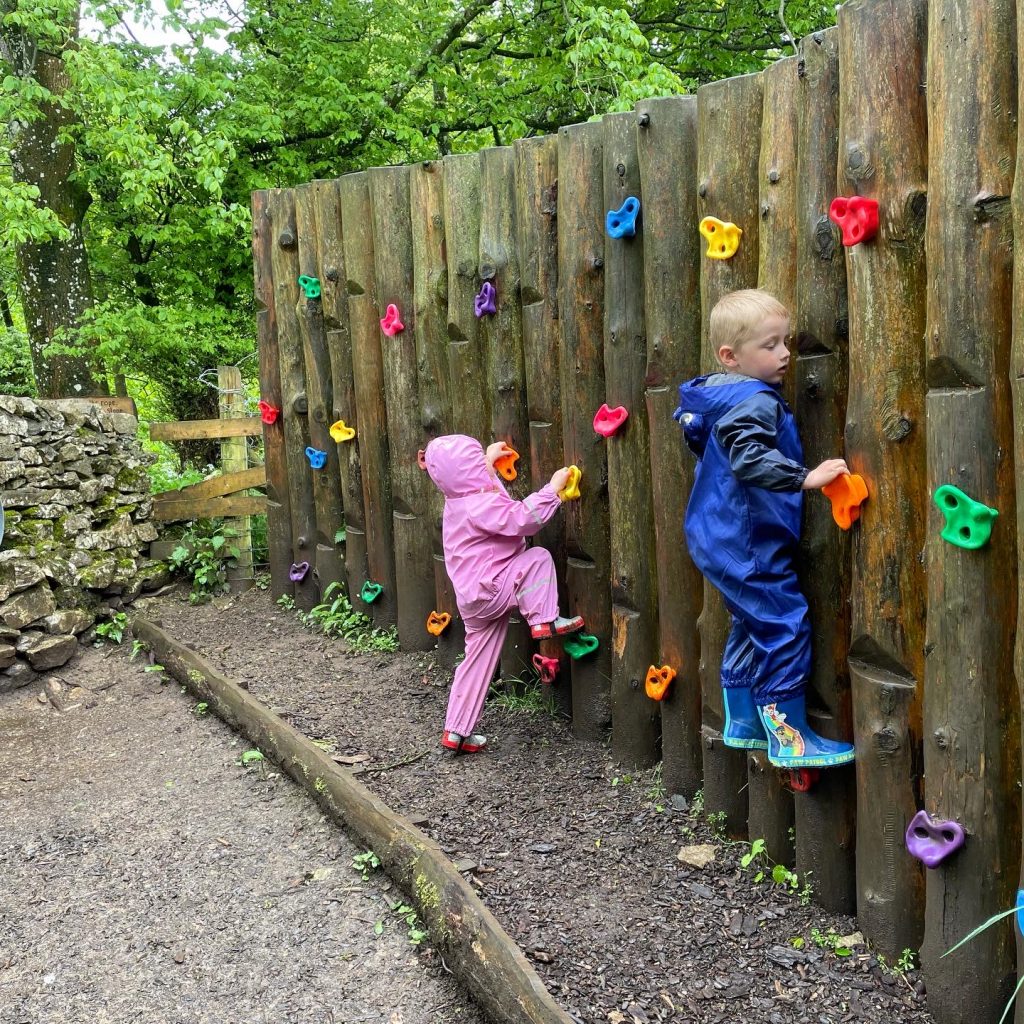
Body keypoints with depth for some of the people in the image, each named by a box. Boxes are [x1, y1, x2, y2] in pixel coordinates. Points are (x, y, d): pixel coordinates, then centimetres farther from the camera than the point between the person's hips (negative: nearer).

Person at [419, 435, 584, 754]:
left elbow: (470, 476, 35)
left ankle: (457, 731, 21)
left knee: (478, 661, 15)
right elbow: (523, 518, -27)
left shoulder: (458, 500, 10)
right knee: (538, 557, -10)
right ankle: (544, 621, -10)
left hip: (473, 600, 9)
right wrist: (553, 488, -21)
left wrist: (488, 460, 44)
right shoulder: (480, 506, -21)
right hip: (488, 591, -9)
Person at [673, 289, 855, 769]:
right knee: (784, 626, -4)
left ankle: (742, 725, 30)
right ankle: (788, 737, 4)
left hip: (722, 541, 11)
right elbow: (750, 458, -35)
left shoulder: (719, 397, 11)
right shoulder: (755, 402, -20)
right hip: (748, 546, -11)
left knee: (751, 626, 20)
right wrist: (806, 477, -38)